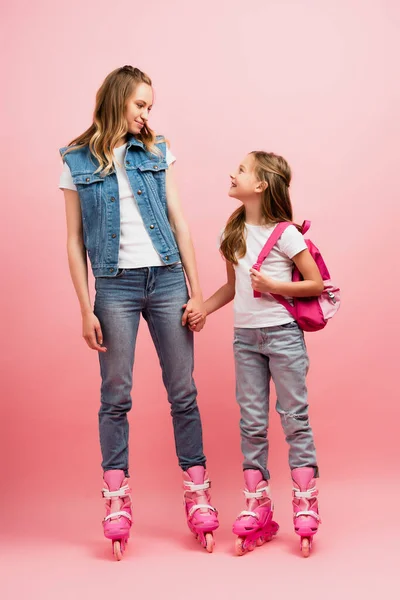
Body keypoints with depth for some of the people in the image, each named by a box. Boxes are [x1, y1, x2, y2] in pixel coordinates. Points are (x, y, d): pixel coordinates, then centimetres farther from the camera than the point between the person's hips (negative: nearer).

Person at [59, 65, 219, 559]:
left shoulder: (155, 152, 9)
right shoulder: (77, 162, 4)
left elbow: (178, 222, 7)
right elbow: (75, 240, 3)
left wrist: (196, 290, 2)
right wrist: (86, 308, -2)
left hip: (166, 279, 2)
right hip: (115, 285, -2)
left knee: (183, 392, 4)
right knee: (116, 396, 3)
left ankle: (197, 494, 14)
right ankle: (116, 500, 14)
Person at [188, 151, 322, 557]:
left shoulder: (285, 233, -7)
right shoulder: (234, 232, 10)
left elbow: (317, 284, -5)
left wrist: (274, 286, -16)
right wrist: (203, 309, 2)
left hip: (283, 334, -5)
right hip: (245, 337, 6)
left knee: (294, 419, 1)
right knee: (251, 424, 7)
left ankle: (305, 508, 9)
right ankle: (257, 510, 14)